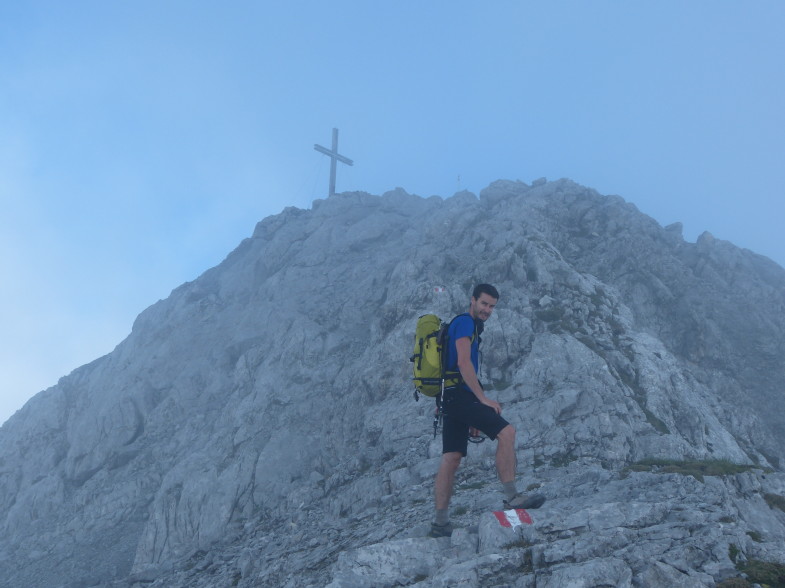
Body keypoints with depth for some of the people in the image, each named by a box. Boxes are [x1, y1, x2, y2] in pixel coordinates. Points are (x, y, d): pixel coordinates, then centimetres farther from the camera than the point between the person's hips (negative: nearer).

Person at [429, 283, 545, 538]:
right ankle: (511, 497, -18)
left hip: (452, 399, 10)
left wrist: (473, 417, 25)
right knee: (506, 431, -16)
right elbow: (463, 363, -16)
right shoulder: (464, 322, -4)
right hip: (460, 394, -10)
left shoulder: (470, 327, 27)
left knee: (452, 457, 5)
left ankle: (440, 522, 3)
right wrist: (484, 399, -17)